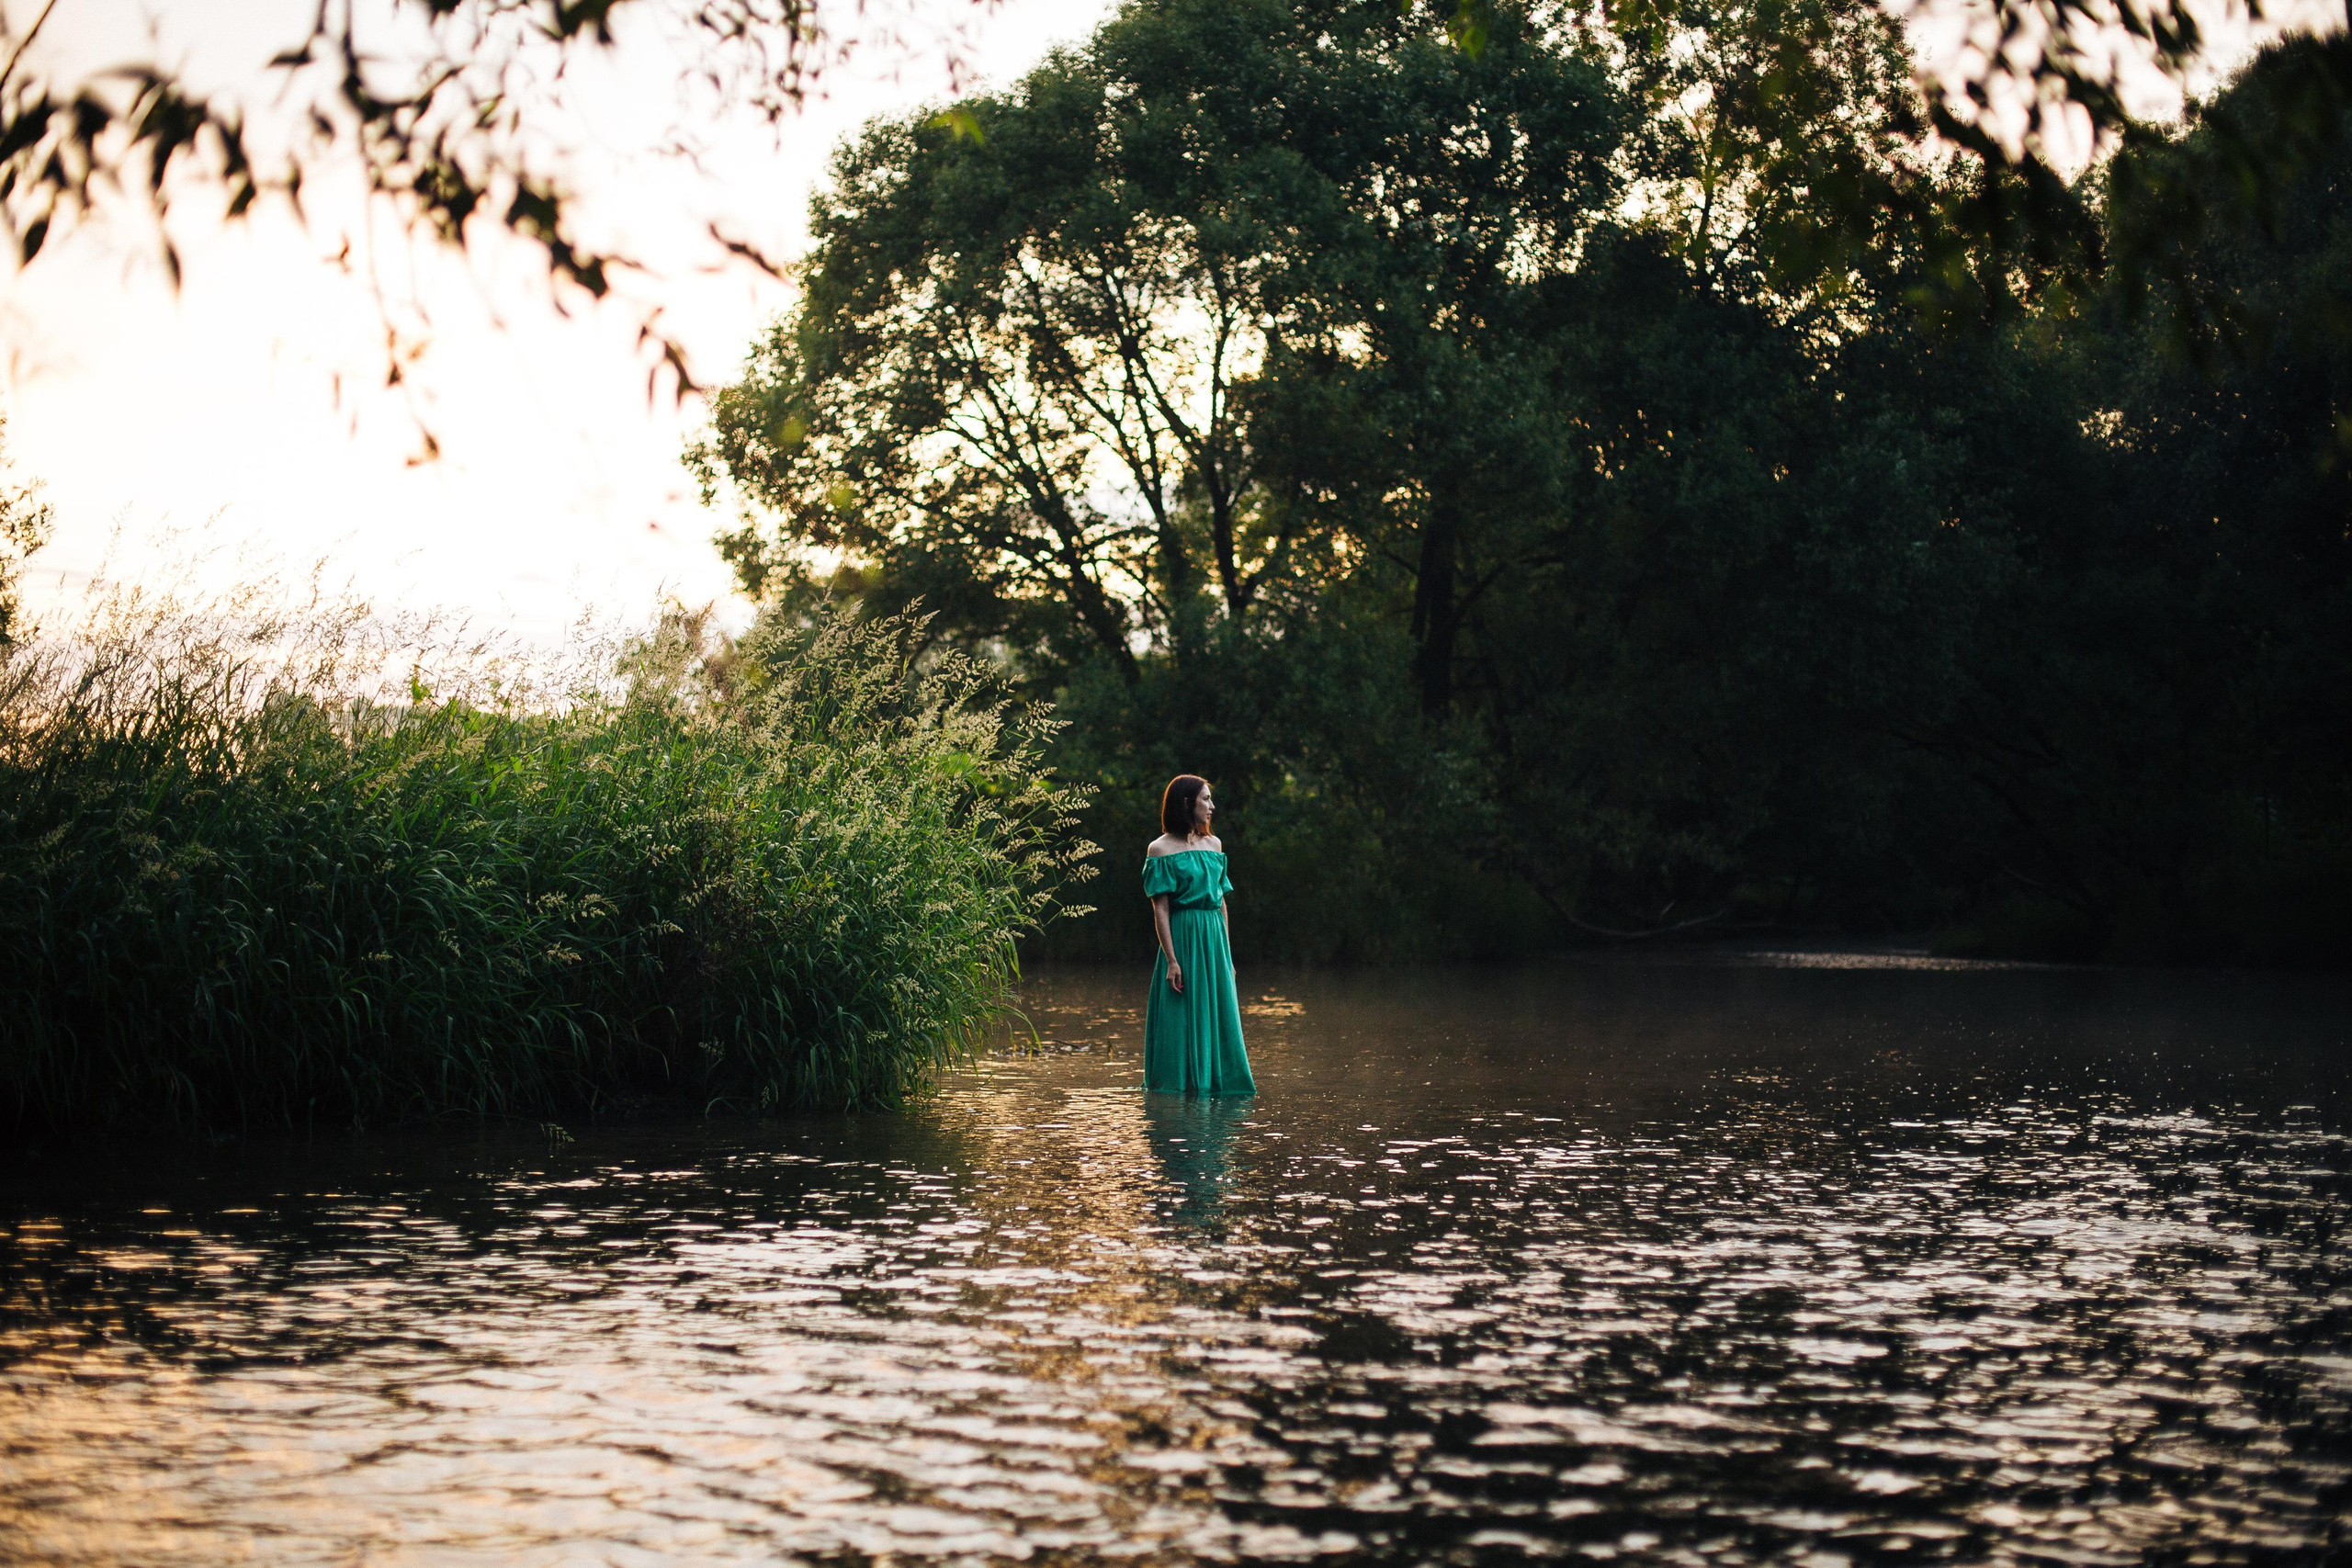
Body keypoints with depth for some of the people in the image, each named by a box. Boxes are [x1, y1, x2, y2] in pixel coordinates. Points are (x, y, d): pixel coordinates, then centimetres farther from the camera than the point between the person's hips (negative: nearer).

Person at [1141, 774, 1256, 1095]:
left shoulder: (1213, 844, 13)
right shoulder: (1161, 849, -5)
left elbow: (1221, 902, 15)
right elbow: (1160, 909, -8)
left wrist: (1227, 954, 12)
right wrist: (1171, 959, -15)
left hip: (1215, 940, 6)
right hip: (1182, 939, -6)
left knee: (1220, 1017, 7)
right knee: (1182, 1019, -2)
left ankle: (1217, 1080, 16)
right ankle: (1183, 1083, 7)